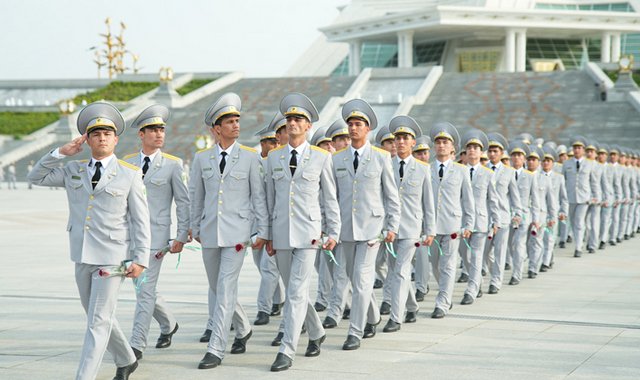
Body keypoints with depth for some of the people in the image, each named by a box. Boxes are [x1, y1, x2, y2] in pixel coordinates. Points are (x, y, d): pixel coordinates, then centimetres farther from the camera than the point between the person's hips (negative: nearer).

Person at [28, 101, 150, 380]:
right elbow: (36, 177, 11)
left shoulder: (130, 174, -5)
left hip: (112, 258, -5)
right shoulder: (74, 170, 8)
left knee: (98, 321, -8)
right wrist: (60, 152, -1)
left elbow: (141, 220, -5)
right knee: (98, 317, 17)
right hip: (82, 257, 6)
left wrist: (140, 259, -12)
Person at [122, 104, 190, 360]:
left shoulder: (172, 164, -3)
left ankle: (137, 344, -1)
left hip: (155, 235, -4)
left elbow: (183, 202, -2)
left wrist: (182, 236, -7)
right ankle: (168, 324, 36)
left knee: (145, 290, -7)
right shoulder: (127, 163, 8)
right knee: (143, 288, 13)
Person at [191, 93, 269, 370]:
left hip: (237, 232, -4)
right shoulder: (202, 158, 6)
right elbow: (196, 195, 14)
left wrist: (263, 232, -3)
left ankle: (216, 350, -6)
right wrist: (196, 228, 16)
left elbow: (259, 196, 0)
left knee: (225, 289, -9)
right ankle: (243, 329, 37)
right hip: (210, 232, 4)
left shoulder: (250, 157, -2)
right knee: (218, 289, 14)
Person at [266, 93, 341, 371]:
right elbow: (270, 198, 13)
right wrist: (267, 234, 11)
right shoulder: (273, 157, 9)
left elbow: (330, 199, 4)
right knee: (294, 289, 12)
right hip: (280, 233, 4)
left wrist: (333, 233, 1)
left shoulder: (321, 157, 1)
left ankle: (287, 351, -8)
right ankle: (316, 333, 34)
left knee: (297, 291, -10)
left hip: (308, 233, -4)